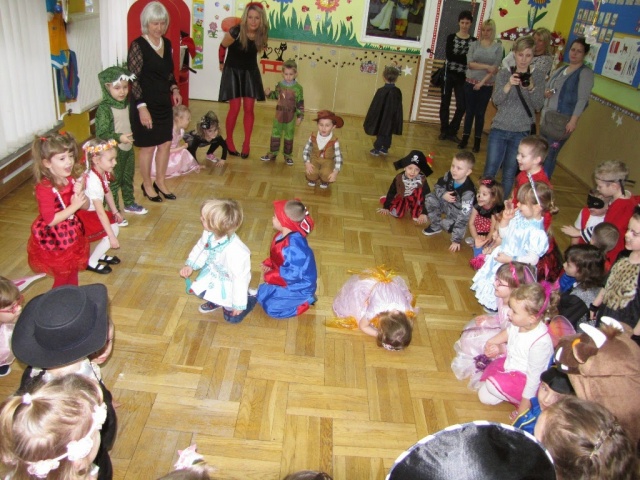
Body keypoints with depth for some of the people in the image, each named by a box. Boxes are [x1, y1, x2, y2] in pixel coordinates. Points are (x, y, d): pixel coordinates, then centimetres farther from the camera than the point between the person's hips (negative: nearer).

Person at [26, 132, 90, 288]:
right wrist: (74, 206, -30)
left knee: (73, 275, 25)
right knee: (62, 279, 11)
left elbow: (86, 206, -1)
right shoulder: (44, 188, -28)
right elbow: (50, 220, -27)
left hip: (72, 234, 7)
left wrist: (80, 193, -22)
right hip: (54, 240, -6)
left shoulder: (73, 179, -7)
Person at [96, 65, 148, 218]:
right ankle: (114, 213, 15)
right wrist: (119, 137, -33)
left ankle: (129, 204, 41)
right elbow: (101, 132, -23)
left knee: (128, 178, 22)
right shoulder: (104, 108, -20)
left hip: (128, 149, 7)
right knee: (114, 182, 4)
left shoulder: (127, 103, 3)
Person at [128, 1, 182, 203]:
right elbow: (134, 79, -15)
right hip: (145, 104, -6)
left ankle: (160, 182, 30)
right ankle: (147, 185, 23)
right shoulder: (138, 45, -13)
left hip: (164, 103, 7)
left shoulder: (167, 43, 7)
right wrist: (142, 107, -20)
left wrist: (174, 89, 1)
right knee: (148, 146, 4)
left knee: (165, 143, 12)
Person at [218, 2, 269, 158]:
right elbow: (222, 47, -5)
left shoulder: (261, 35, -13)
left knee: (249, 108, 0)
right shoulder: (235, 32, -24)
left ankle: (247, 143, 11)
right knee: (235, 108, -7)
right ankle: (229, 141, 12)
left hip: (250, 72, 4)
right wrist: (222, 63, 9)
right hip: (233, 71, -3)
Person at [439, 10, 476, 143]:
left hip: (463, 77, 0)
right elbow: (449, 56, -11)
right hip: (449, 74, 0)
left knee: (462, 106, -3)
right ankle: (444, 131, 18)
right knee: (445, 103, 5)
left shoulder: (474, 41, 2)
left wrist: (457, 58, -18)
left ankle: (452, 132, 13)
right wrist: (465, 58, -18)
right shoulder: (451, 37, 1)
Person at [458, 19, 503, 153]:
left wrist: (482, 82, -14)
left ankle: (477, 140, 14)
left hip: (486, 86, -1)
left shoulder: (498, 47, -1)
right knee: (469, 111, 7)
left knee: (480, 113, 5)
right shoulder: (474, 44, 2)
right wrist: (486, 66, -15)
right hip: (470, 83, 1)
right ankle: (465, 138, 16)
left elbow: (495, 69, -7)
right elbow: (470, 64, -7)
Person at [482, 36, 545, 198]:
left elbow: (538, 106, -4)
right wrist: (509, 85, -26)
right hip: (499, 129, 0)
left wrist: (531, 88, -22)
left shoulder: (538, 76, 2)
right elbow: (496, 100, -8)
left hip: (521, 133, 0)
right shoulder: (504, 73, 1)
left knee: (509, 173, 6)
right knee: (490, 171, 1)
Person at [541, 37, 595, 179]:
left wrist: (573, 120, -20)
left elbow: (582, 99, -12)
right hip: (547, 117, 7)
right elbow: (546, 87, 25)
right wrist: (545, 92, 1)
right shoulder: (560, 70, 17)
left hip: (563, 120, -7)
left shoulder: (585, 73, -4)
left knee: (549, 155, -9)